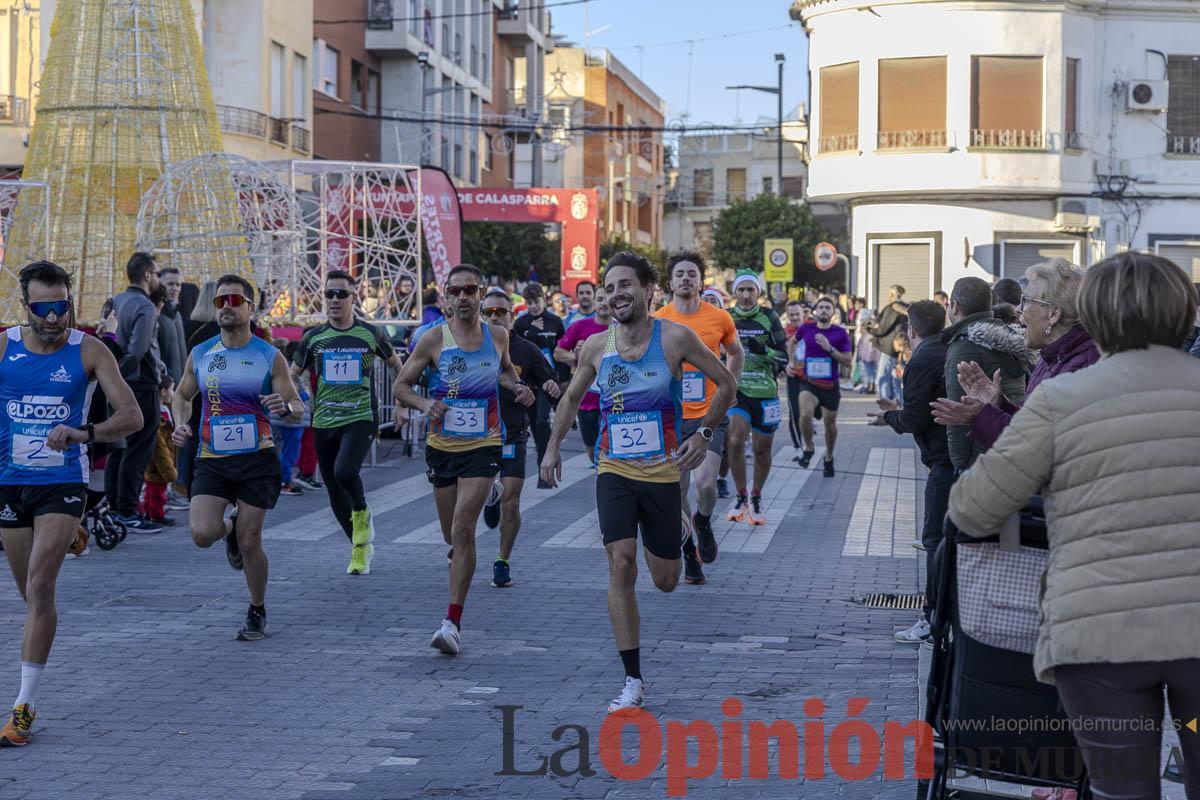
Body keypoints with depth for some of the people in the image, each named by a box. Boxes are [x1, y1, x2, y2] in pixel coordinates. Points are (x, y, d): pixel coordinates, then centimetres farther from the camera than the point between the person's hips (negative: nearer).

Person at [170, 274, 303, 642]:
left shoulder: (270, 357, -3)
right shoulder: (200, 355, 5)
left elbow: (299, 408, -3)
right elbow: (182, 396, 21)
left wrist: (285, 406, -27)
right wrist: (180, 424, 0)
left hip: (257, 460, -2)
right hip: (212, 461, 2)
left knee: (249, 543, -1)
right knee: (203, 534, -17)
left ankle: (257, 612, 22)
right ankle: (229, 530, 21)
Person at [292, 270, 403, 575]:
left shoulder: (371, 333, 1)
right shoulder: (313, 337, 5)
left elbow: (396, 364, 16)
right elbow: (293, 374, 14)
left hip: (361, 418, -3)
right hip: (324, 422, 4)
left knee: (344, 472, -28)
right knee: (335, 493, 7)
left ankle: (363, 514, 2)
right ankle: (361, 547, 26)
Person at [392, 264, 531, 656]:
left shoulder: (498, 337, 2)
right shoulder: (434, 340, -4)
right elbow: (401, 384, 2)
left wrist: (516, 387, 2)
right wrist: (425, 404, -17)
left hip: (484, 446, -1)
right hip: (442, 445, 1)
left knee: (463, 530, -15)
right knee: (452, 534, 13)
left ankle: (453, 623, -17)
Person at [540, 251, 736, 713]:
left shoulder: (675, 337, -8)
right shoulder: (596, 347, 0)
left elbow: (726, 383, 2)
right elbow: (571, 398, 19)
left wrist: (704, 434, -7)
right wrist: (553, 446, 11)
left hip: (663, 472, -1)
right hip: (614, 471, 1)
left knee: (665, 581, 8)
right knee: (620, 567, -15)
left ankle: (681, 526, 47)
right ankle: (632, 683, -10)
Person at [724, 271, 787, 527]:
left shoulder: (769, 318, 0)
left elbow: (783, 358, 1)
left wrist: (764, 351, -17)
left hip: (765, 393, 0)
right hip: (735, 390, 0)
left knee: (762, 449, 7)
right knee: (735, 441, -19)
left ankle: (756, 498, 28)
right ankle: (740, 497, -1)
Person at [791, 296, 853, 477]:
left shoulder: (840, 333, -6)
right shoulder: (806, 328, -1)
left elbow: (847, 362, -8)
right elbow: (794, 341, 22)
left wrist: (830, 349, -20)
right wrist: (793, 361, 14)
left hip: (830, 385, 1)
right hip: (808, 382, -1)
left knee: (830, 422, 12)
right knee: (805, 414, -26)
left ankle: (829, 459, 35)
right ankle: (809, 448, -2)